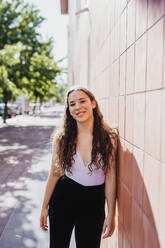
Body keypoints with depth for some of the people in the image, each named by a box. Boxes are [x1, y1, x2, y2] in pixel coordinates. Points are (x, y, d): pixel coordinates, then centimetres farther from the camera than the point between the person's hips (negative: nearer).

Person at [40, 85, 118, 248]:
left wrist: (111, 215, -5)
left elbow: (110, 178, -7)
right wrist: (44, 207, 7)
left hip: (94, 203, -1)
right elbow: (54, 174, 2)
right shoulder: (61, 137, -6)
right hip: (63, 198, 1)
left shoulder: (108, 137, -9)